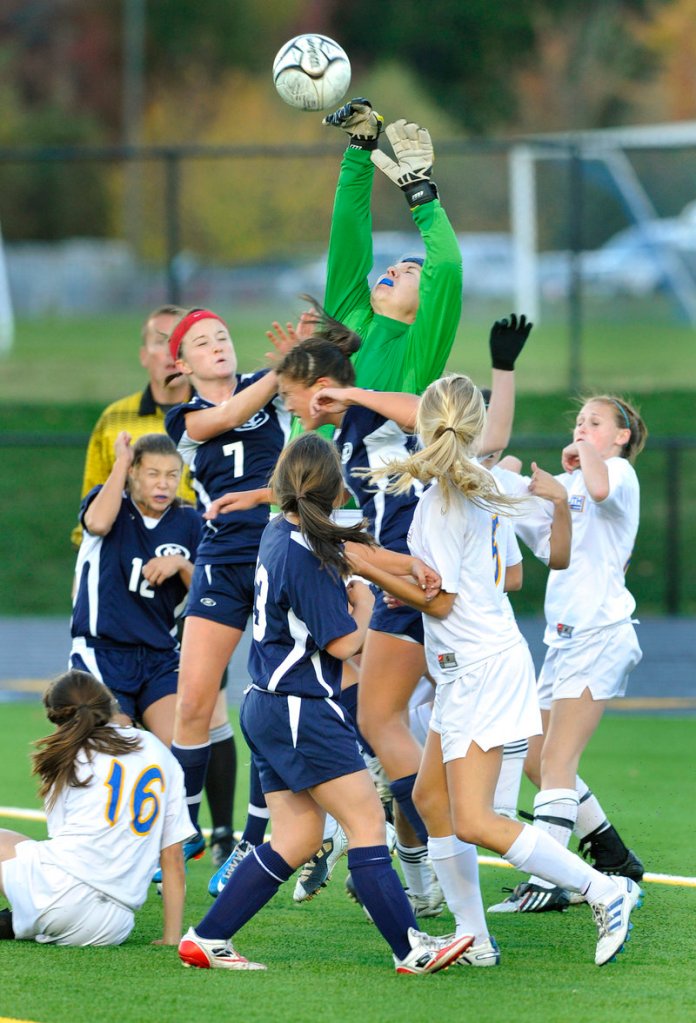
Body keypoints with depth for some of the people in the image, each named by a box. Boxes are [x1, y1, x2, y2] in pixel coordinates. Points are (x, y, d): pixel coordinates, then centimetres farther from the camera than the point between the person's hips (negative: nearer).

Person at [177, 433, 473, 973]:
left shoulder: (279, 534, 9)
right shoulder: (307, 557, -18)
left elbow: (345, 552, 27)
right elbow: (342, 644, -16)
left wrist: (408, 564, 15)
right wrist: (364, 608, 4)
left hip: (268, 706, 10)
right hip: (300, 711, -10)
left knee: (298, 837, 11)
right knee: (367, 819, -6)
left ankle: (207, 939, 10)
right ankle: (410, 949, -7)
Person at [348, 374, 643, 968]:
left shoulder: (442, 500, -17)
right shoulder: (476, 486, 9)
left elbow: (440, 601, -16)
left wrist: (363, 564, -14)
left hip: (482, 668, -10)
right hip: (469, 667, 10)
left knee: (473, 822, -14)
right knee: (430, 797, 14)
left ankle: (605, 892, -9)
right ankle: (473, 936, 15)